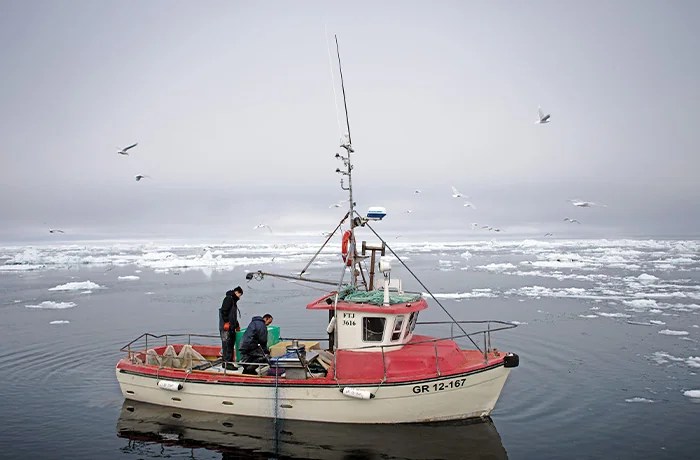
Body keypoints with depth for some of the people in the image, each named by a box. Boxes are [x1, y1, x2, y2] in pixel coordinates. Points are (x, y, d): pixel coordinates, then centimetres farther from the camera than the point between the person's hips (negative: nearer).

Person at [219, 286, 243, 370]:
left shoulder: (233, 300, 22)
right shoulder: (229, 299, -8)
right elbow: (224, 311, -19)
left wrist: (237, 325, 33)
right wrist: (226, 322, -23)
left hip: (231, 327, 10)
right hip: (226, 327, -10)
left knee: (231, 344, 12)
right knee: (227, 344, -9)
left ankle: (228, 362, 18)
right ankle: (227, 363, -10)